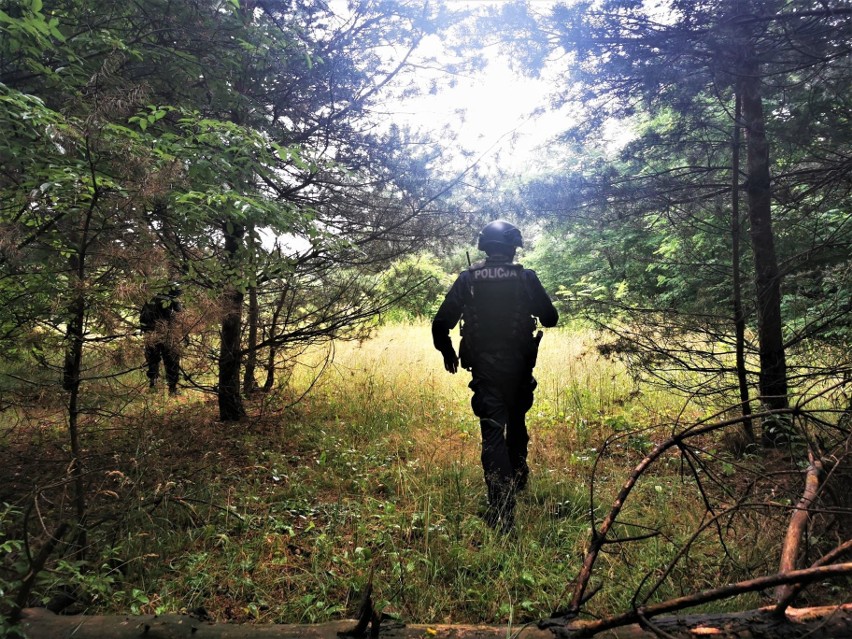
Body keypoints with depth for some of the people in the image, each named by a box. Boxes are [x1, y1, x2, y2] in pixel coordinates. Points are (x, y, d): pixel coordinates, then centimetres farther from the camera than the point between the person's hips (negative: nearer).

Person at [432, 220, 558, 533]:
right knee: (516, 423, 24)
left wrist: (447, 352, 16)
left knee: (493, 433, 1)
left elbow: (441, 323, -2)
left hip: (483, 368, -1)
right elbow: (550, 318, 3)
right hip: (519, 367, 1)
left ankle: (502, 511, -6)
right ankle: (518, 480, 44)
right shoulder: (526, 277, -4)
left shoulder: (468, 278, -2)